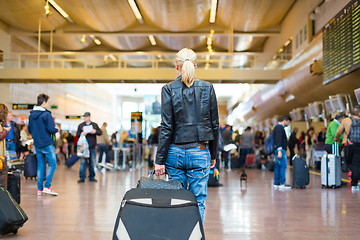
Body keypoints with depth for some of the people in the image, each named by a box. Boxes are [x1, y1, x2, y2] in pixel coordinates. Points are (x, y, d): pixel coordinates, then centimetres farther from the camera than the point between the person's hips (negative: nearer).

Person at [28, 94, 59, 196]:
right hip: (47, 144, -7)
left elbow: (30, 129, 16)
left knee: (41, 165, 11)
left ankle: (39, 189, 11)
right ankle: (47, 186, -8)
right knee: (52, 164, -1)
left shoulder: (31, 115, 9)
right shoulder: (46, 114, -14)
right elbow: (51, 129, -19)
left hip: (37, 145, 7)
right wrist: (57, 130, 1)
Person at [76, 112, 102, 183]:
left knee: (92, 162, 5)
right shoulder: (81, 125, 11)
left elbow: (100, 132, 5)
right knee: (83, 162, -7)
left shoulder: (94, 125, 11)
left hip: (92, 147, 1)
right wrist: (81, 134, -15)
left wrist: (95, 131, -15)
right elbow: (77, 134, 5)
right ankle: (82, 177, -3)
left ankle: (92, 177, 14)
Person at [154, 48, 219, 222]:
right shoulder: (207, 88, 2)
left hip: (175, 152, 0)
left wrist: (160, 160, -4)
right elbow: (214, 125, 4)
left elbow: (166, 127, -7)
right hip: (199, 153, 1)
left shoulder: (169, 89, -3)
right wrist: (213, 155, 14)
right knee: (198, 203, 6)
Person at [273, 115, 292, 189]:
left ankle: (277, 183, 8)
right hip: (280, 149, -10)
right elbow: (278, 139, -20)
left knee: (277, 166, 8)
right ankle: (282, 183, -11)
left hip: (278, 150, 10)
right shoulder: (280, 127, -11)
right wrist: (279, 150, -26)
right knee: (283, 165, -10)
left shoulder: (277, 127, 21)